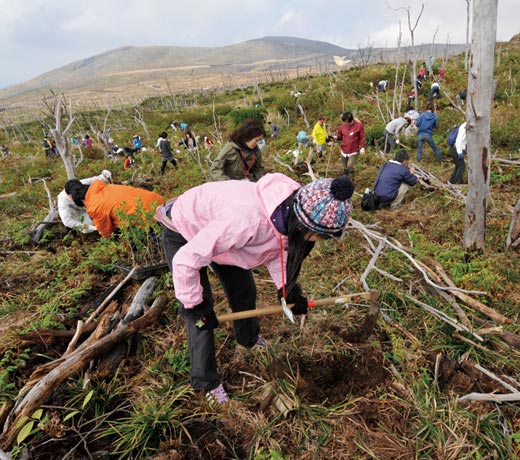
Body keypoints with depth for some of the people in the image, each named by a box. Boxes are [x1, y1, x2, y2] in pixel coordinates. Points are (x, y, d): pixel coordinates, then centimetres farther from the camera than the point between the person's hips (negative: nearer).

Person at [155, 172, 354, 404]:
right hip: (182, 234, -6)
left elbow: (275, 247, 0)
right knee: (200, 314, -6)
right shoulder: (247, 220, -45)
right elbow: (186, 260, -34)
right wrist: (192, 304, -21)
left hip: (213, 224, 7)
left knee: (244, 289, 14)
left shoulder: (292, 206, -22)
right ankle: (207, 382, 16)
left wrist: (285, 286, -7)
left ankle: (249, 338, 44)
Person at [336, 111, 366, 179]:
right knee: (345, 168, 10)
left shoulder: (358, 125, -8)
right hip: (344, 151, 4)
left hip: (354, 151, -4)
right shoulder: (342, 125, 0)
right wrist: (336, 137, -10)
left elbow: (362, 137, -4)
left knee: (350, 166, -21)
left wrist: (363, 147, -16)